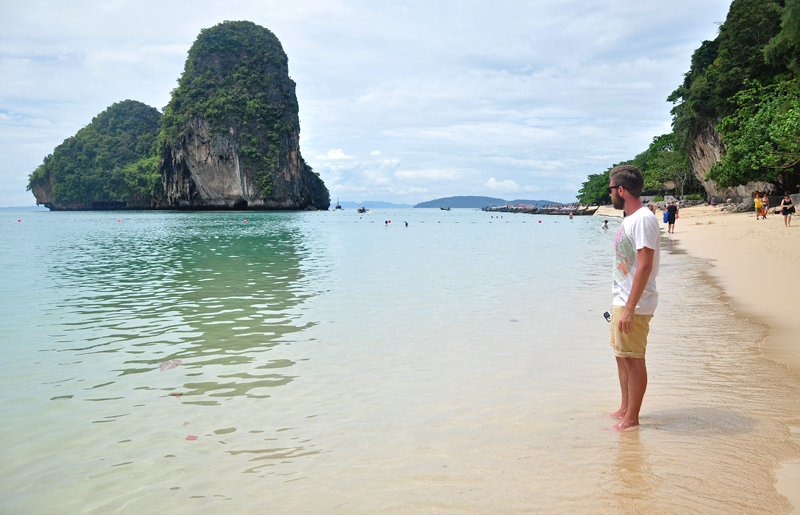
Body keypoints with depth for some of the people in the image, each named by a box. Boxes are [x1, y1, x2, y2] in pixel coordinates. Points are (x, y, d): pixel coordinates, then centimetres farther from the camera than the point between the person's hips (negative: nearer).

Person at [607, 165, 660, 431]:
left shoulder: (643, 219, -17)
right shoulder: (630, 219, 15)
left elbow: (645, 266, -23)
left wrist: (629, 308, -25)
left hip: (634, 304, -10)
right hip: (622, 300, 10)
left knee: (633, 359, -2)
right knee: (622, 356, 17)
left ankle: (632, 419, 8)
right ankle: (624, 409, 29)